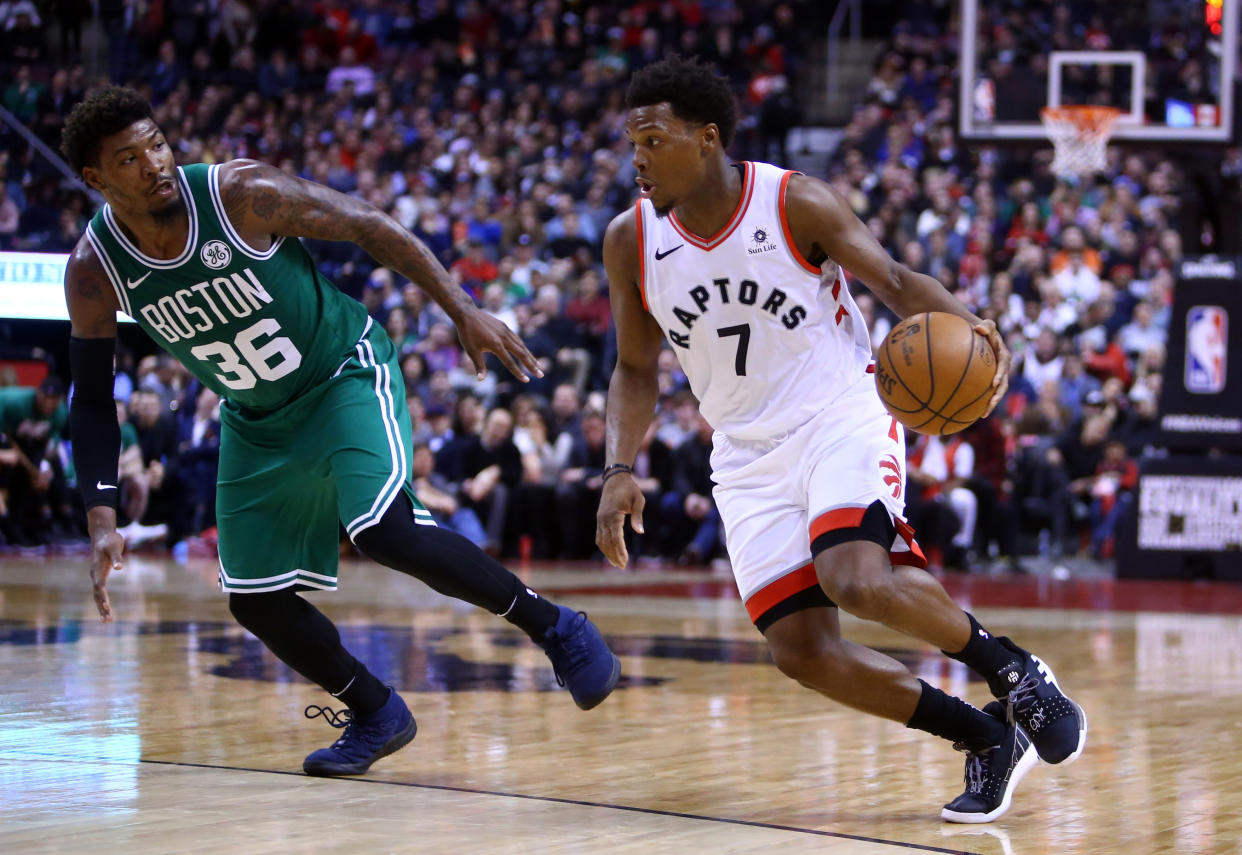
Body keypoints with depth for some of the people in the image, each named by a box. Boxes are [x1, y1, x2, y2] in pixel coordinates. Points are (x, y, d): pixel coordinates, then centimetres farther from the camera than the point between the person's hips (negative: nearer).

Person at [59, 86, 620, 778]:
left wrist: (465, 312, -20)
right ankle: (377, 716, 21)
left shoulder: (241, 193, -26)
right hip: (256, 422, 5)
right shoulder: (94, 271, -16)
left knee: (384, 529, -27)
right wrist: (103, 519, -17)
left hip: (344, 376, -5)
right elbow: (93, 401, -6)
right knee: (254, 599, 0)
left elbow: (369, 227, -16)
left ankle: (555, 628, -12)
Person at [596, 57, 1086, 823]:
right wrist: (620, 470, -6)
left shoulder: (797, 203, -12)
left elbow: (895, 281, -5)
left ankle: (1011, 670, -6)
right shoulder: (631, 242, -2)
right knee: (801, 650, -10)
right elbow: (637, 370, 9)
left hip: (841, 418, -4)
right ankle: (988, 740, 6)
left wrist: (965, 326, -26)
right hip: (749, 454, 4)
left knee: (857, 581, -31)